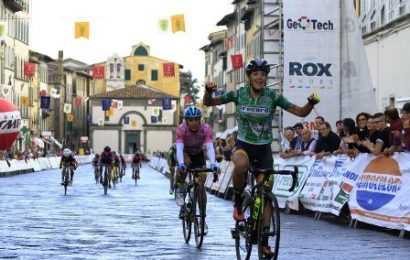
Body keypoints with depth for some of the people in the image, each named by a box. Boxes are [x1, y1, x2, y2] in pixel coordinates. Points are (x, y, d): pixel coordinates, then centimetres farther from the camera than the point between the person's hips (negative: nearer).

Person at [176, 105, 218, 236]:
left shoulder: (206, 129, -27)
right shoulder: (181, 129, -29)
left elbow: (210, 147, -37)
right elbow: (179, 148, -40)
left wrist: (213, 163, -54)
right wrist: (181, 163, -57)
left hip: (199, 156, 1)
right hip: (185, 155, -1)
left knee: (201, 185, -10)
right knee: (186, 160, -34)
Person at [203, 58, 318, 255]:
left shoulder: (273, 96, -7)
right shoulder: (238, 94, -7)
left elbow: (301, 112, -9)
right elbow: (208, 103, -4)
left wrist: (311, 103, -31)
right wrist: (208, 91, -27)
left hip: (264, 149, 2)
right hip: (243, 145, -2)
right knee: (241, 165, -39)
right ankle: (238, 202, -13)